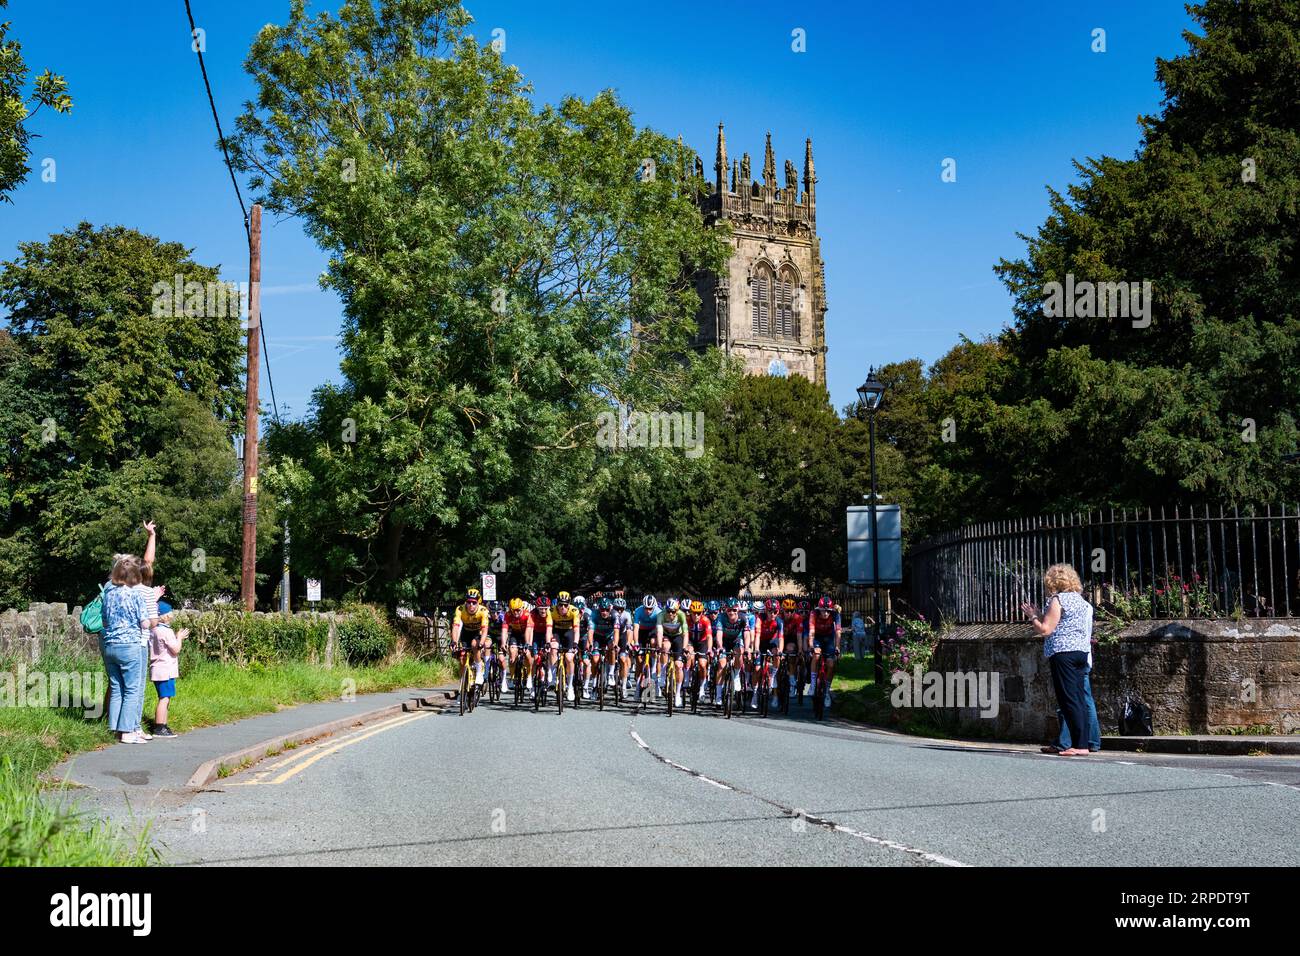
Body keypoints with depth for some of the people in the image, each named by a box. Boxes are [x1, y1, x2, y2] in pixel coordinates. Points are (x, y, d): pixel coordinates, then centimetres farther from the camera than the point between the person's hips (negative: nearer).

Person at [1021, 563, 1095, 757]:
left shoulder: (1057, 600, -8)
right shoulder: (1081, 600, 18)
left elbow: (1045, 630, -12)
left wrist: (1032, 616, 5)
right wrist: (1041, 615, 25)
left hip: (1063, 652, -8)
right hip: (1081, 652, 8)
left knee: (1069, 699, -8)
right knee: (1079, 699, 7)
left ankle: (1079, 745, -11)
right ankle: (1082, 743, 6)